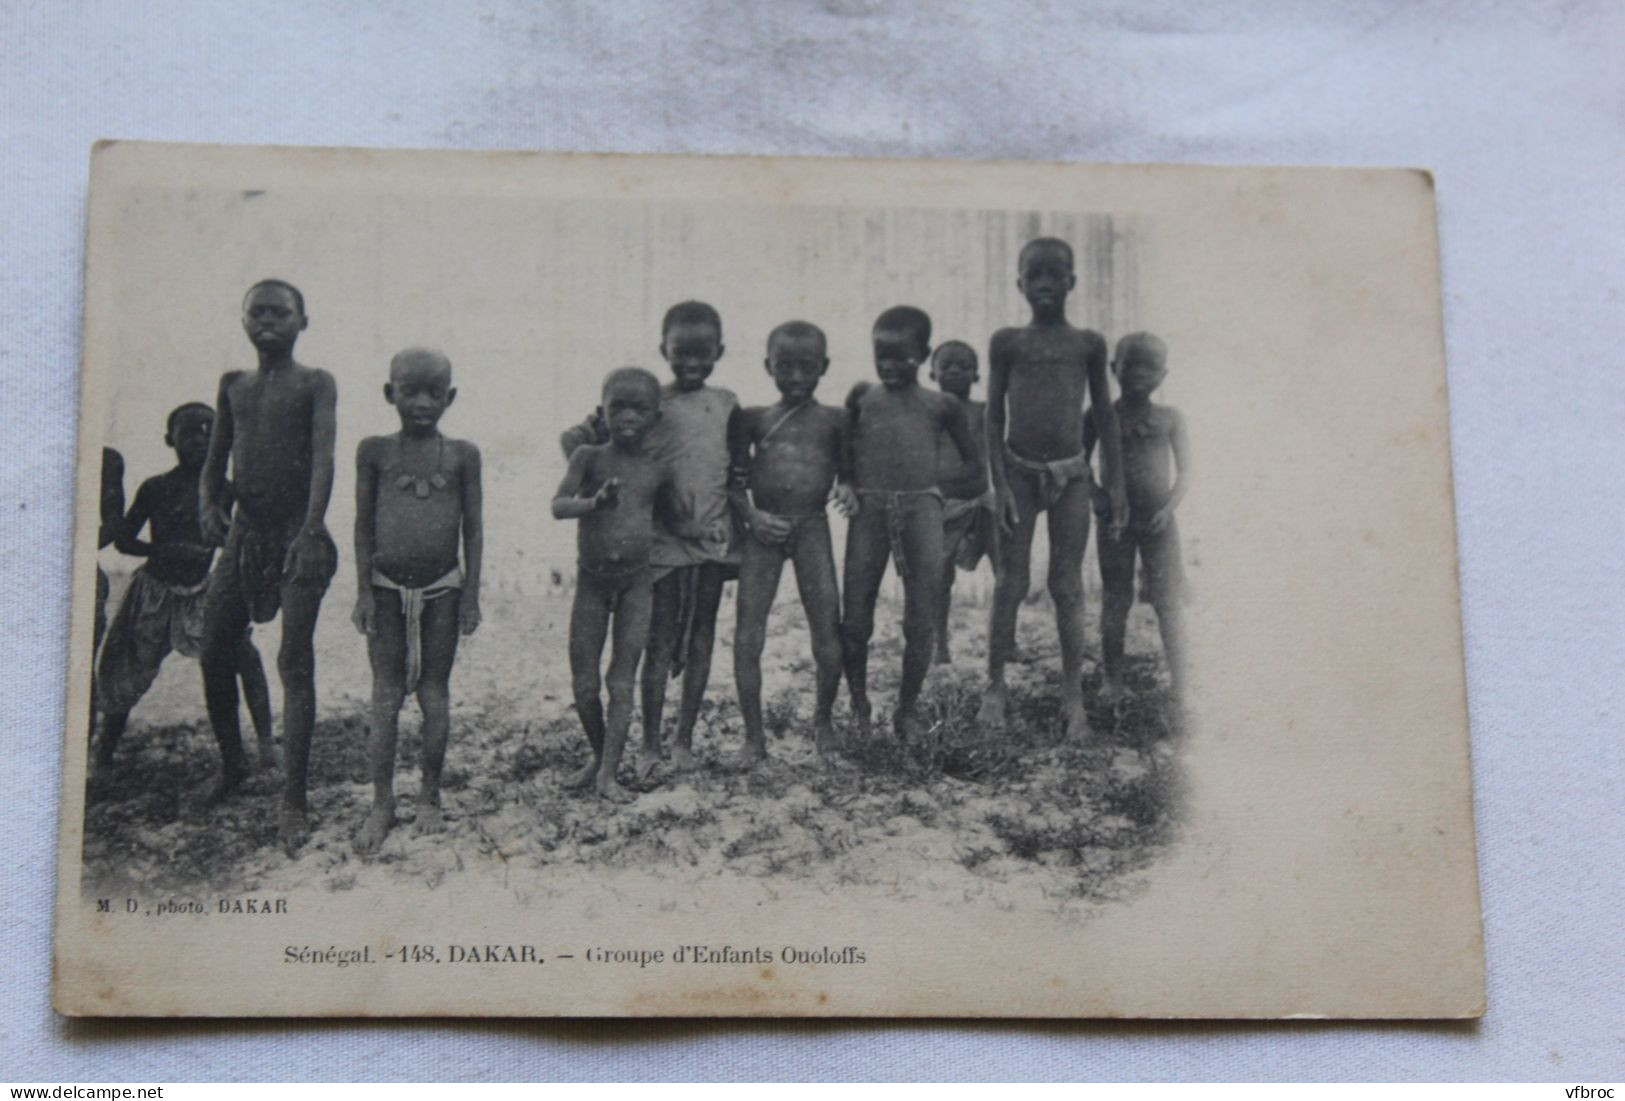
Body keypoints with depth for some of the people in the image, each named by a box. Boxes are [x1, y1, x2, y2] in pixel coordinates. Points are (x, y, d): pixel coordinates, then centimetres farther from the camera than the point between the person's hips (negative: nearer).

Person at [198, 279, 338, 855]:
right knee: (215, 651, 7)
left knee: (295, 663, -8)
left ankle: (293, 801, -9)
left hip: (297, 532, -5)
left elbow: (323, 458, -14)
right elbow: (215, 460, 18)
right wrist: (209, 506, -3)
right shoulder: (233, 386, 14)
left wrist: (311, 531, -27)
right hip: (243, 531, 5)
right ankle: (231, 762, 32)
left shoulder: (315, 384, -1)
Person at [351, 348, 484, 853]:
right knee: (386, 695, 2)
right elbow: (363, 525, 2)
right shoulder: (374, 451, 0)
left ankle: (429, 794, 20)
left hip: (442, 588, 0)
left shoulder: (462, 455, 0)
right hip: (388, 586, 0)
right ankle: (382, 802, 9)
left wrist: (471, 594, 1)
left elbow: (473, 529, 3)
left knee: (435, 693, 7)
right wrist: (364, 591, -1)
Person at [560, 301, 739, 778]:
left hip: (714, 538, 3)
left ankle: (684, 740, 18)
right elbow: (573, 439, -2)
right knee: (660, 643, 0)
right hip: (663, 538, -3)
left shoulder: (726, 405, 7)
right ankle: (649, 746, 8)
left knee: (702, 639, 8)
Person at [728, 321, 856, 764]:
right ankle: (753, 733, 6)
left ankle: (823, 718, 19)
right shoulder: (753, 419, 7)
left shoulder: (833, 420, 8)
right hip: (764, 528, 0)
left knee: (828, 627, -4)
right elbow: (735, 480, 8)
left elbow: (845, 466, 14)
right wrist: (752, 516, -7)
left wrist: (845, 488, -7)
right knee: (748, 631, -4)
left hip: (811, 527, 0)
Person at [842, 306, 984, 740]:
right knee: (855, 621, 0)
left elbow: (974, 471, 13)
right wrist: (849, 484, -1)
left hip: (921, 508, 0)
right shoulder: (862, 396, 10)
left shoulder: (942, 405, 8)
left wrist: (937, 486, 3)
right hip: (868, 509, 1)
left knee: (920, 622, -1)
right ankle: (859, 708, 18)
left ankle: (906, 710, 15)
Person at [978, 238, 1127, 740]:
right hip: (1019, 473, 0)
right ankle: (995, 687, 12)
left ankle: (1073, 697, 7)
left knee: (1068, 587, 3)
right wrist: (999, 482, -6)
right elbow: (994, 416, 2)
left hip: (1070, 475, 1)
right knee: (1010, 584, 3)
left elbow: (1104, 416, 8)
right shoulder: (1007, 342, 2)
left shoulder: (1089, 344, 5)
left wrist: (1115, 483, 4)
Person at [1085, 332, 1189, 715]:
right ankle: (1113, 681, 17)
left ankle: (1180, 694, -5)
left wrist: (1169, 507, -13)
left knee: (1168, 604, -4)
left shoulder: (1170, 418, 4)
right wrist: (1096, 495, -10)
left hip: (1157, 521, 0)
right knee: (1114, 601, 6)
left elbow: (1185, 472, 2)